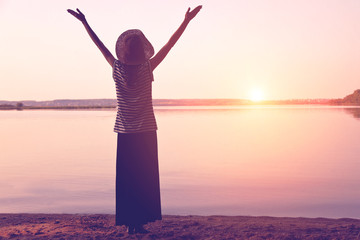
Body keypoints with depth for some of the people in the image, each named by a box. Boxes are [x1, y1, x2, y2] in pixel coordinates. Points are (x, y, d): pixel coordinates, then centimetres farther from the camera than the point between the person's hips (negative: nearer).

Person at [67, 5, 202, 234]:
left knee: (126, 179, 8)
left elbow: (101, 46, 7)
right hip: (146, 132, -2)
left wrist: (85, 23, 18)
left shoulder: (117, 69, -4)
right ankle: (140, 222, 6)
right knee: (145, 179, 5)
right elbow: (169, 45, -5)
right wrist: (186, 21, 0)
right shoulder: (147, 69, -9)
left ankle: (130, 221, 11)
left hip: (125, 134, 2)